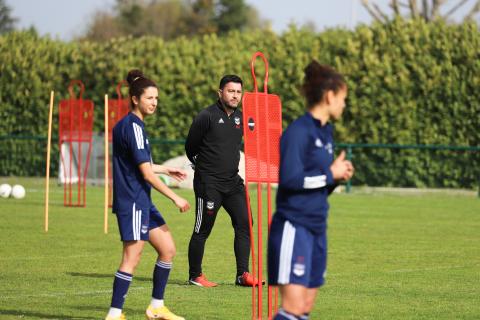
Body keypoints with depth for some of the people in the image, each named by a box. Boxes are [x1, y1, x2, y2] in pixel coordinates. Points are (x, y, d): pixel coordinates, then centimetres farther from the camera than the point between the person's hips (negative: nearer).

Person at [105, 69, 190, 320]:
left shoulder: (126, 125, 15)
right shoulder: (133, 126, -16)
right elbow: (147, 174, -18)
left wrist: (166, 170, 42)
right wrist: (175, 198, -13)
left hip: (141, 202, 10)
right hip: (132, 202, -10)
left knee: (167, 249, 12)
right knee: (132, 258, -8)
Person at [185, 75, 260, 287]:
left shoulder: (240, 117, 9)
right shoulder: (206, 116, -11)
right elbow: (190, 147, -1)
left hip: (232, 181, 6)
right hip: (208, 182, -6)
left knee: (244, 223, -3)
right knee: (202, 230, 0)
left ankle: (242, 274, 0)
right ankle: (195, 276, 11)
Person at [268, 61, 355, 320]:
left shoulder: (325, 132, 15)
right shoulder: (298, 131, -12)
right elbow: (291, 179, -21)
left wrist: (337, 176, 1)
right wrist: (330, 174, -11)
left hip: (317, 228, 9)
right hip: (294, 227, -9)